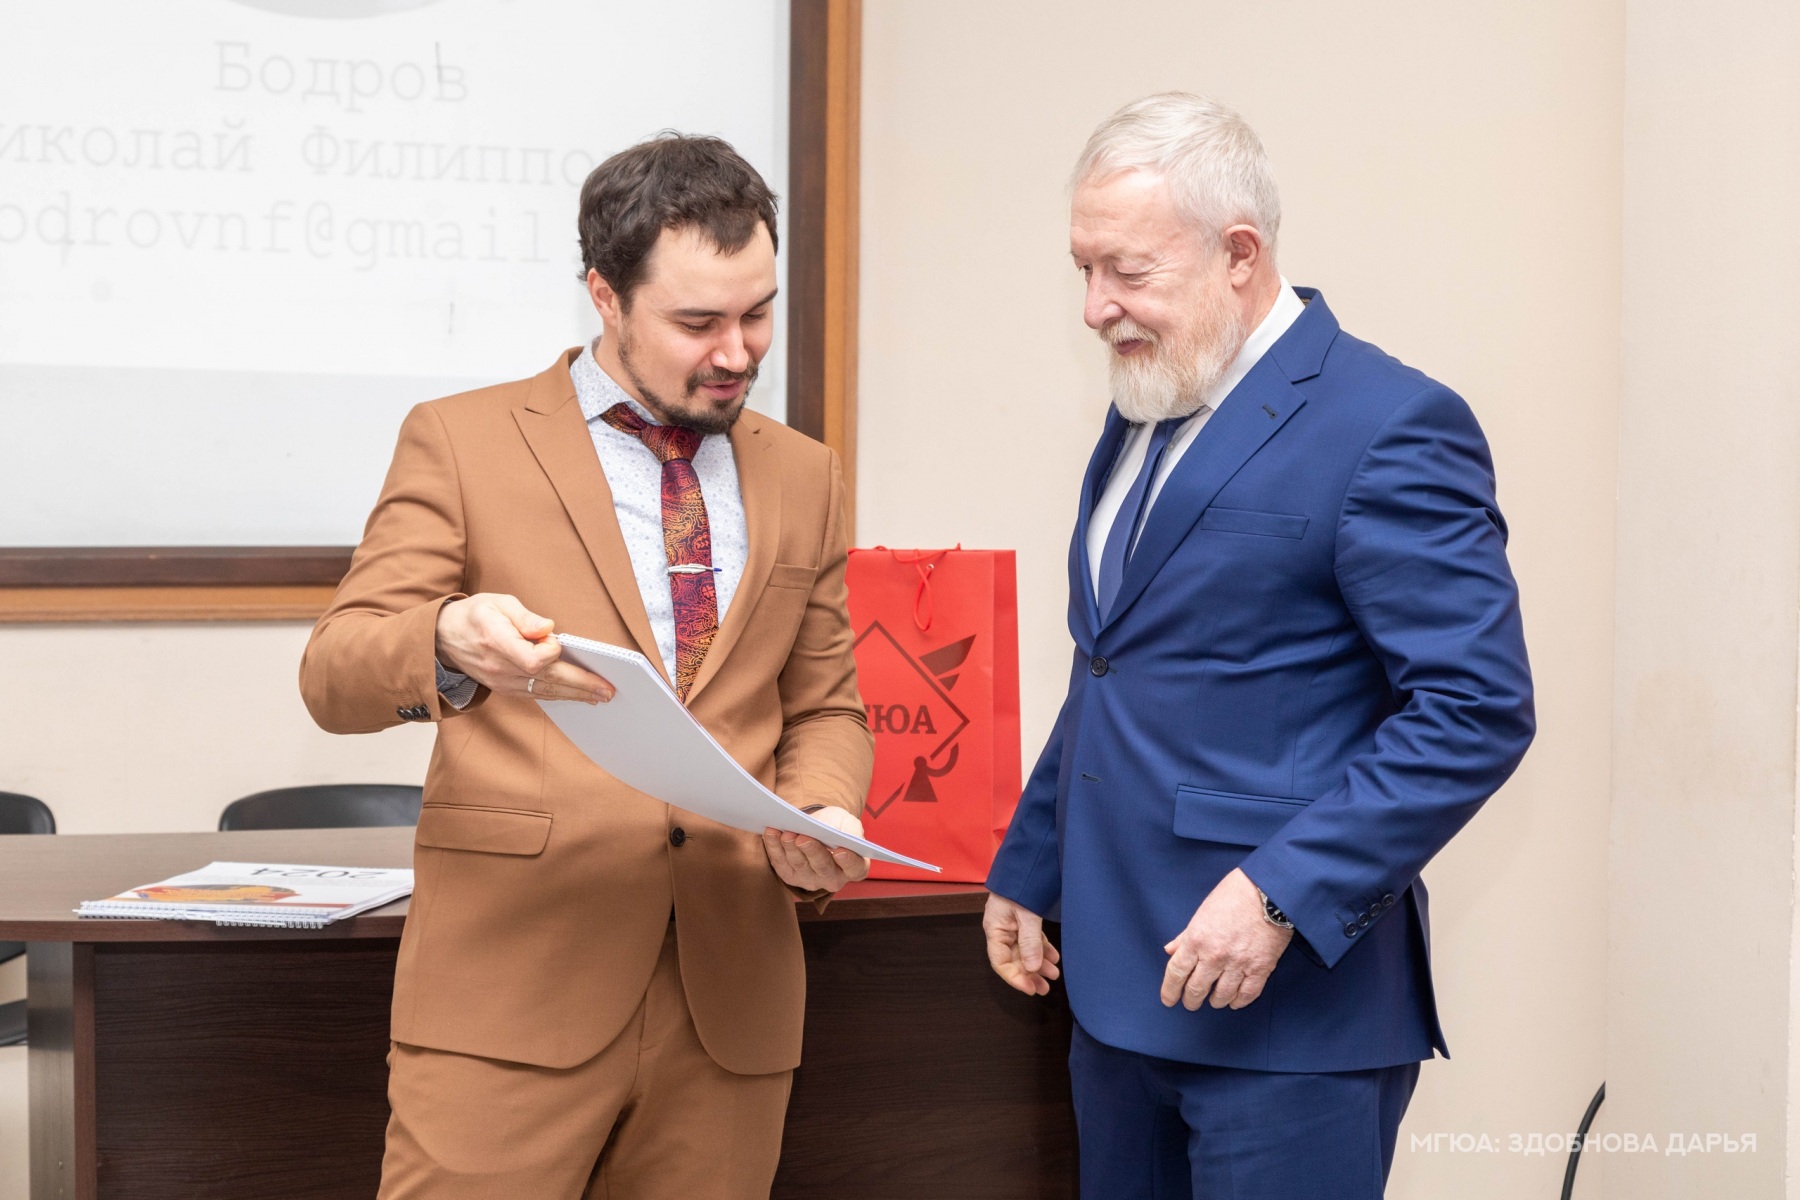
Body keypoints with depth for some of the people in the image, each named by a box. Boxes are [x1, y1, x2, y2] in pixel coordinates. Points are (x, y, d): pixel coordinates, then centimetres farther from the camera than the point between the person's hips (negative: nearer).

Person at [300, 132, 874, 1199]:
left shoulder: (804, 477, 15)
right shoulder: (462, 442, 2)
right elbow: (335, 676, -5)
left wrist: (821, 816, -4)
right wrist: (452, 648, -28)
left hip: (729, 1004, 4)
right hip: (512, 984, -3)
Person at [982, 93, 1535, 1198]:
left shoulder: (1388, 426, -14)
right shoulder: (1144, 415, 13)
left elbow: (1479, 710, -18)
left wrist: (1283, 894, -23)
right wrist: (1028, 869, 21)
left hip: (1287, 998, -8)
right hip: (1120, 985, 8)